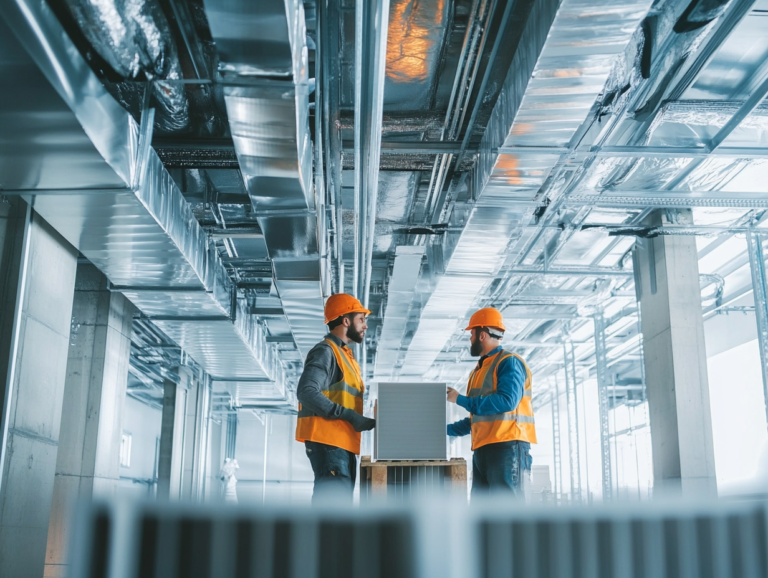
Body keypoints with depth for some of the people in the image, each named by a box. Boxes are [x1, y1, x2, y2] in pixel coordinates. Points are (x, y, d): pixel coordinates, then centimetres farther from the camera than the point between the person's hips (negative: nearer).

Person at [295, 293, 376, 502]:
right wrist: (350, 417, -22)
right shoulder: (325, 351, -8)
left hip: (342, 442, 10)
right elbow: (306, 392, -21)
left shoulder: (344, 354, 21)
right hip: (328, 440, -10)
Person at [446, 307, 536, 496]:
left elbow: (507, 401, -20)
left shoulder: (509, 362, -4)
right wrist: (446, 430, 22)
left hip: (506, 446, -9)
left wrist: (460, 400, -13)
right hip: (482, 449, 9)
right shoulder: (479, 370, 22)